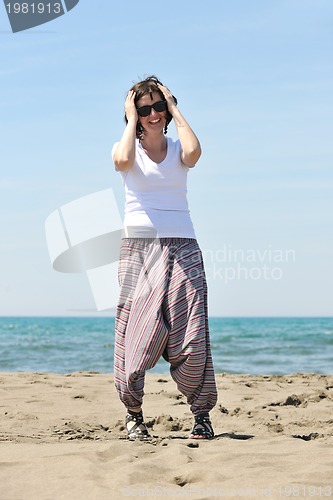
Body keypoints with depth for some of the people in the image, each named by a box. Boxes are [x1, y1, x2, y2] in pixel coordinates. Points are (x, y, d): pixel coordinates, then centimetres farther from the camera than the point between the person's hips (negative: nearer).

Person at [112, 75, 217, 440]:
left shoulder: (177, 150, 13)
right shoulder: (128, 148, 10)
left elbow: (193, 152, -13)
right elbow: (123, 160, -16)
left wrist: (175, 110, 0)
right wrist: (131, 120, -2)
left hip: (181, 248, 1)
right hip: (138, 248, -1)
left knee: (190, 336, -6)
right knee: (136, 332, -4)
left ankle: (201, 414, 5)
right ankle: (134, 413, 12)